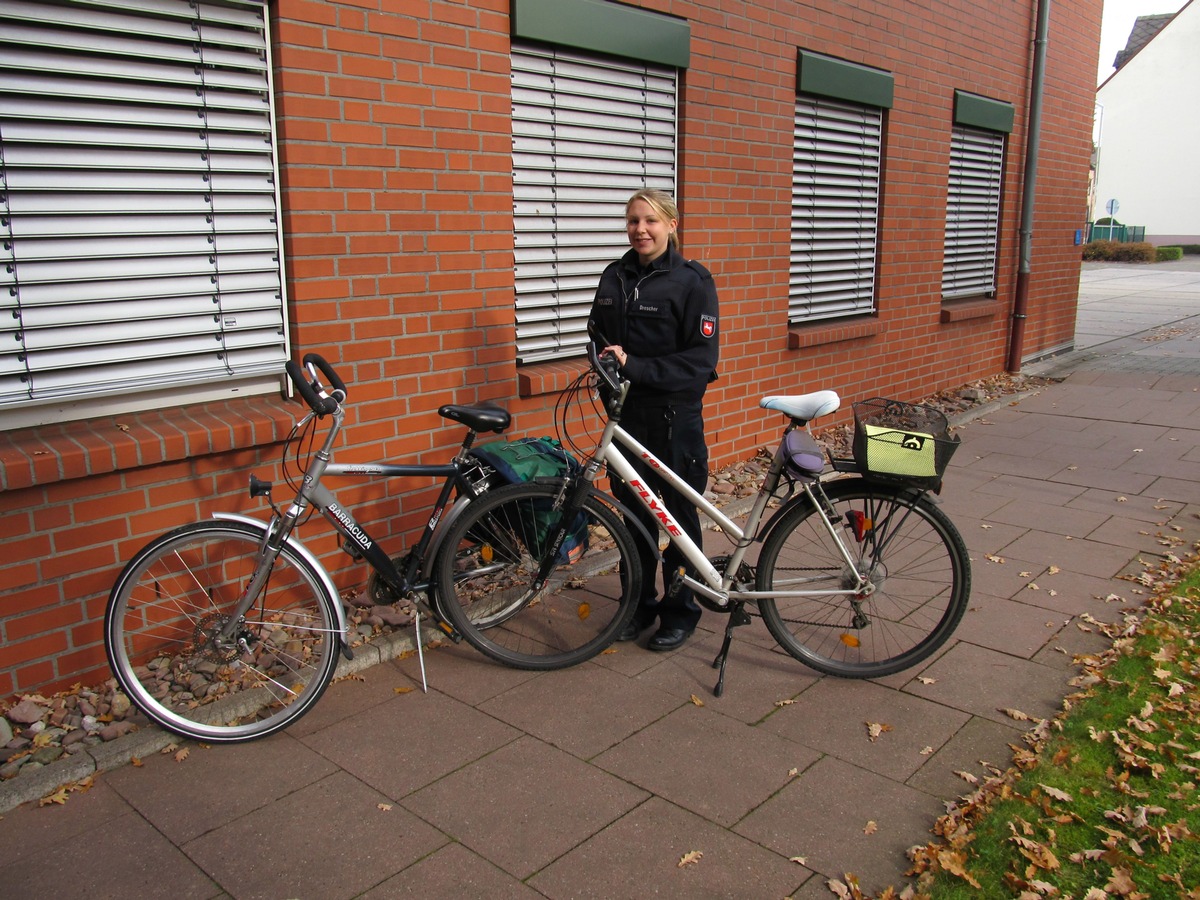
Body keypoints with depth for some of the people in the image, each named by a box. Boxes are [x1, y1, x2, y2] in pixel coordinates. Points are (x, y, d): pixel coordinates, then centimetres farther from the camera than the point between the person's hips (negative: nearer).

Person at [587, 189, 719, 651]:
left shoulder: (692, 280, -8)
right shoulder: (614, 277, 7)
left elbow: (701, 359, -13)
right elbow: (599, 336, 18)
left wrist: (635, 366, -20)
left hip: (674, 414, -5)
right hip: (626, 411, 5)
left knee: (680, 514, 7)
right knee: (633, 512, 12)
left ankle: (680, 612, 23)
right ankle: (640, 604, 30)